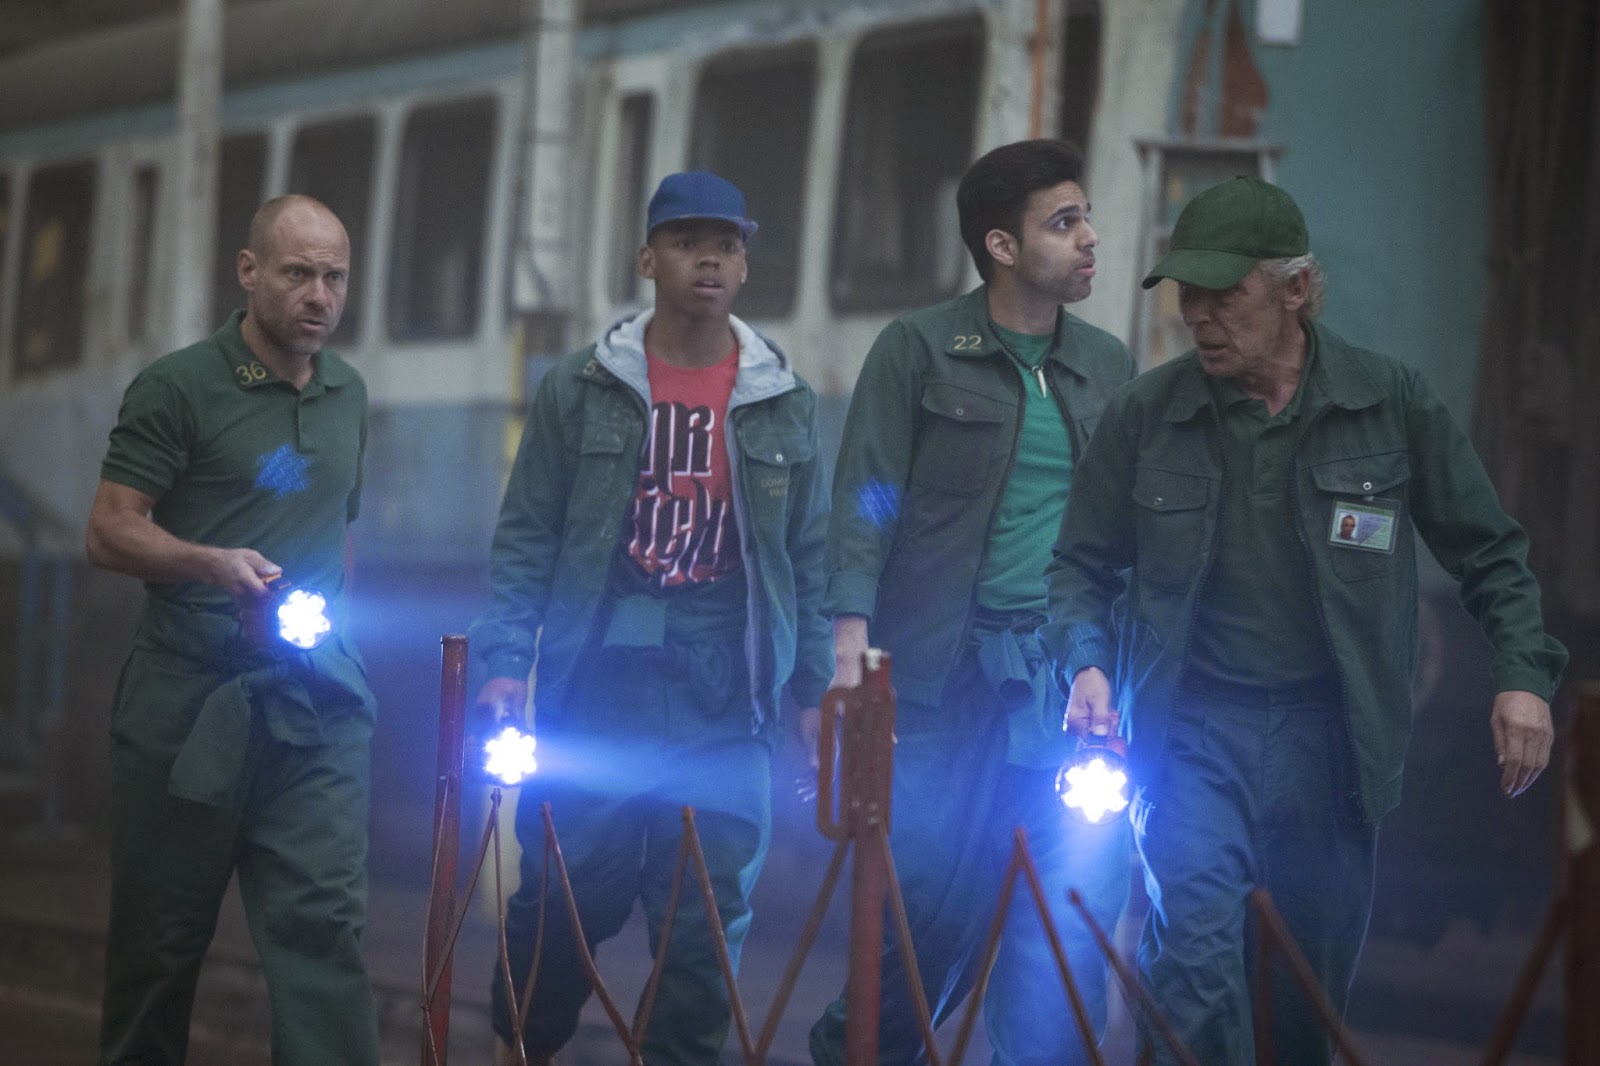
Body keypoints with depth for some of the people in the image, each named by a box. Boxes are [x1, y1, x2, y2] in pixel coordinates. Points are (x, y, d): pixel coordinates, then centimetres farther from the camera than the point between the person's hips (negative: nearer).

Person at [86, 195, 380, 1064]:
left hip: (317, 703, 4)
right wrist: (214, 565, -23)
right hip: (189, 693, -4)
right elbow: (109, 533, -8)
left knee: (324, 919, -9)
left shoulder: (347, 395, 15)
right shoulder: (179, 387, -3)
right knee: (162, 929, 5)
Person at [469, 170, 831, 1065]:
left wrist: (818, 689, 6)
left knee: (709, 912, -1)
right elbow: (527, 538, 4)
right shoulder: (582, 389, 4)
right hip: (597, 685, -1)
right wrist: (505, 662, -6)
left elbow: (810, 557, 11)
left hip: (727, 699, 1)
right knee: (570, 892, 0)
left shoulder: (787, 403, 9)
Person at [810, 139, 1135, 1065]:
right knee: (932, 885, -1)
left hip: (1069, 676, 4)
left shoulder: (1108, 367, 13)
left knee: (1078, 899, -7)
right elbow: (865, 502, -4)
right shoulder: (918, 351, 1)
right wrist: (851, 639, -16)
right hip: (944, 668, -4)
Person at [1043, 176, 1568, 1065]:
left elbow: (1490, 551, 8)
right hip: (1194, 731, -1)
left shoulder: (1393, 402, 0)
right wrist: (1088, 664, -7)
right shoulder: (1146, 416, 0)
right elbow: (1084, 563, 11)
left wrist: (1523, 675, -4)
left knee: (1311, 989, 7)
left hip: (1329, 737, 1)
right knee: (1194, 945, -21)